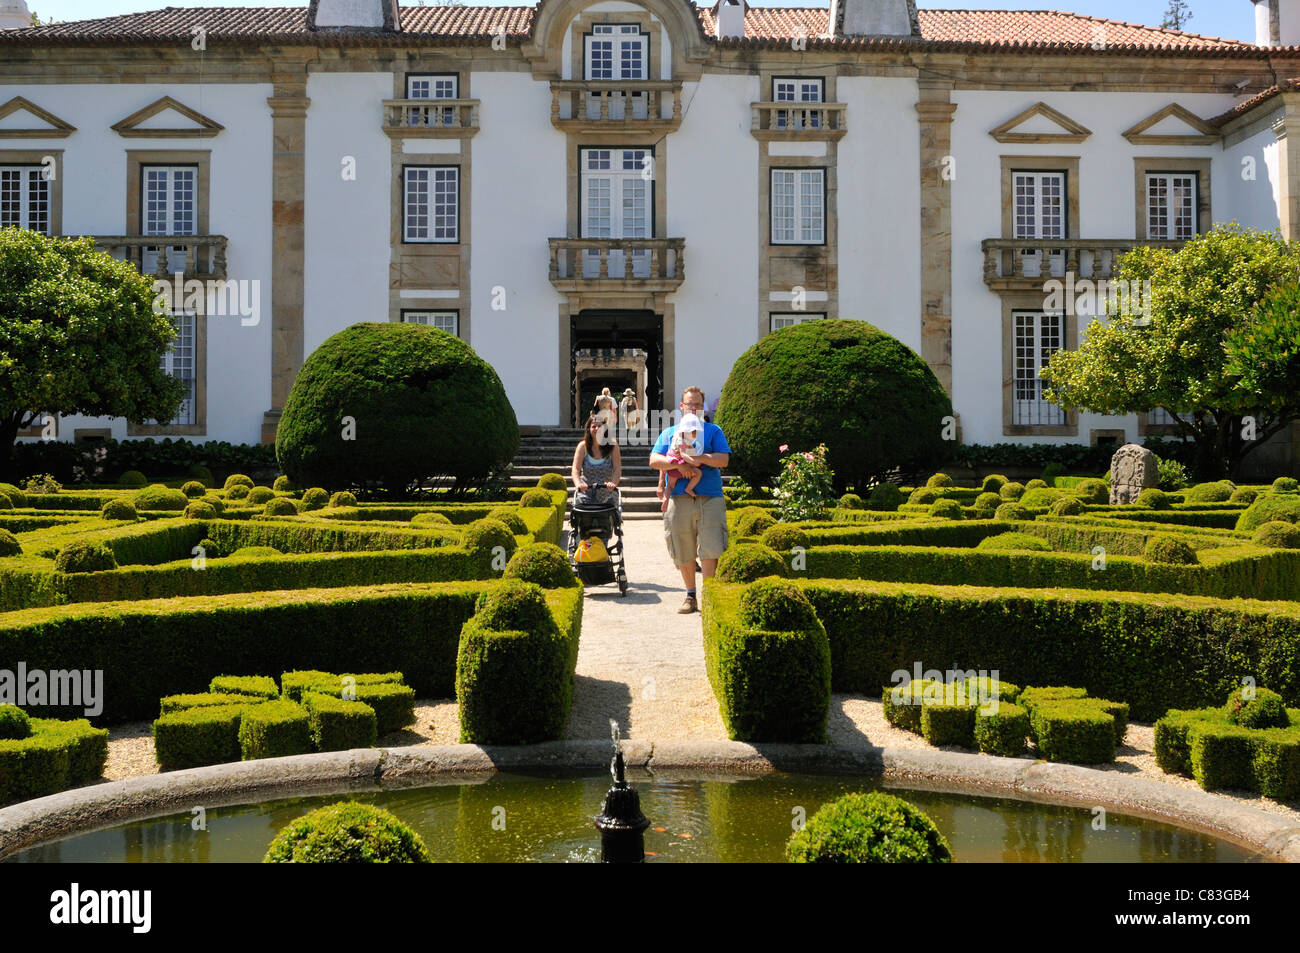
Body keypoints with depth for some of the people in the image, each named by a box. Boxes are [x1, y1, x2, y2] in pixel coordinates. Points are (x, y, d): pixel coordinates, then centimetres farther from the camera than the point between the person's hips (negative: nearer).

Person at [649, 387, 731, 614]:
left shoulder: (713, 431, 14)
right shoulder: (669, 433, 18)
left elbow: (723, 459, -1)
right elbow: (654, 460, 5)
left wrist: (698, 457, -12)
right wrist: (678, 462, -10)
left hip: (710, 499, -2)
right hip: (679, 499, 2)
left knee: (710, 549, -11)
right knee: (683, 552, 6)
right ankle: (691, 596, 18)